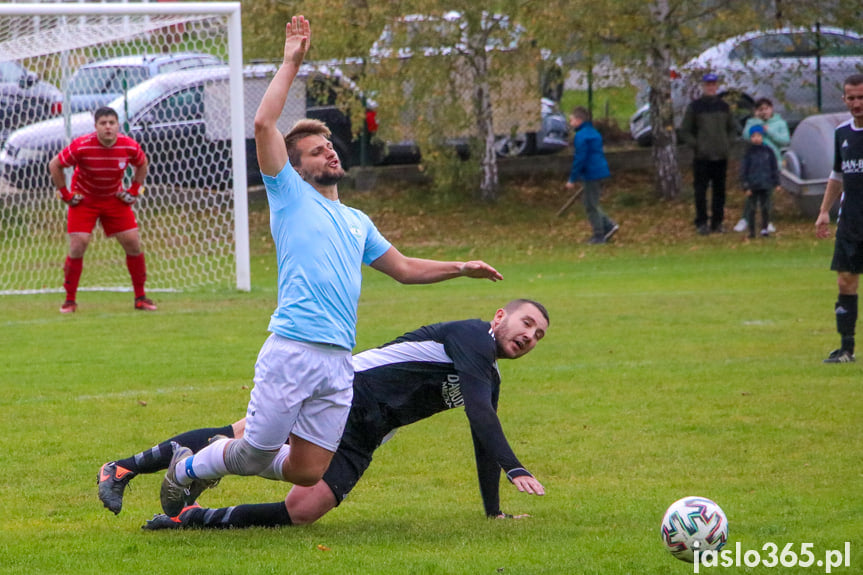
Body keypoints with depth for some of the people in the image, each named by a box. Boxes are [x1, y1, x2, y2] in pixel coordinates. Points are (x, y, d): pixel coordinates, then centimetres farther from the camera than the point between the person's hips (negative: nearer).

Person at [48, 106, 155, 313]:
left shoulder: (129, 146, -16)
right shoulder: (81, 146, -25)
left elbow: (142, 164, 7)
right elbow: (54, 165, -12)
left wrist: (134, 191, 1)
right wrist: (65, 194, -10)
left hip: (115, 199, 3)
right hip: (84, 200, -3)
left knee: (133, 243, -4)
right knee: (78, 245, -13)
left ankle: (140, 297, 9)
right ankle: (70, 300, -1)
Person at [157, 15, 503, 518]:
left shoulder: (358, 222, 25)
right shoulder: (291, 196, 8)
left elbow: (403, 268, 37)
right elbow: (264, 124, -4)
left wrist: (460, 268, 30)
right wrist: (292, 62, 1)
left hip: (340, 364, 5)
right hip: (291, 350, -5)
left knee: (308, 474, 0)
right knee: (256, 453, -5)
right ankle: (186, 468, 25)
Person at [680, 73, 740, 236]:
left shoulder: (723, 106, 10)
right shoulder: (694, 106, 0)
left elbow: (732, 127, 19)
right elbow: (685, 131, 2)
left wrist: (728, 144, 4)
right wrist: (696, 145, -8)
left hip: (721, 156, 3)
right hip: (702, 156, -3)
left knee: (719, 190, 6)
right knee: (700, 190, -4)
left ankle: (717, 222, 14)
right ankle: (701, 223, 2)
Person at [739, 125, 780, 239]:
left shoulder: (768, 151, 6)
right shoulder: (748, 153, 0)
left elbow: (774, 168, 13)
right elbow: (743, 170, -1)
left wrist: (776, 183, 10)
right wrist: (746, 186, -7)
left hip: (765, 186, 2)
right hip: (752, 186, -2)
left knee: (765, 208, 2)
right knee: (752, 208, 1)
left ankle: (764, 229, 12)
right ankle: (751, 231, 7)